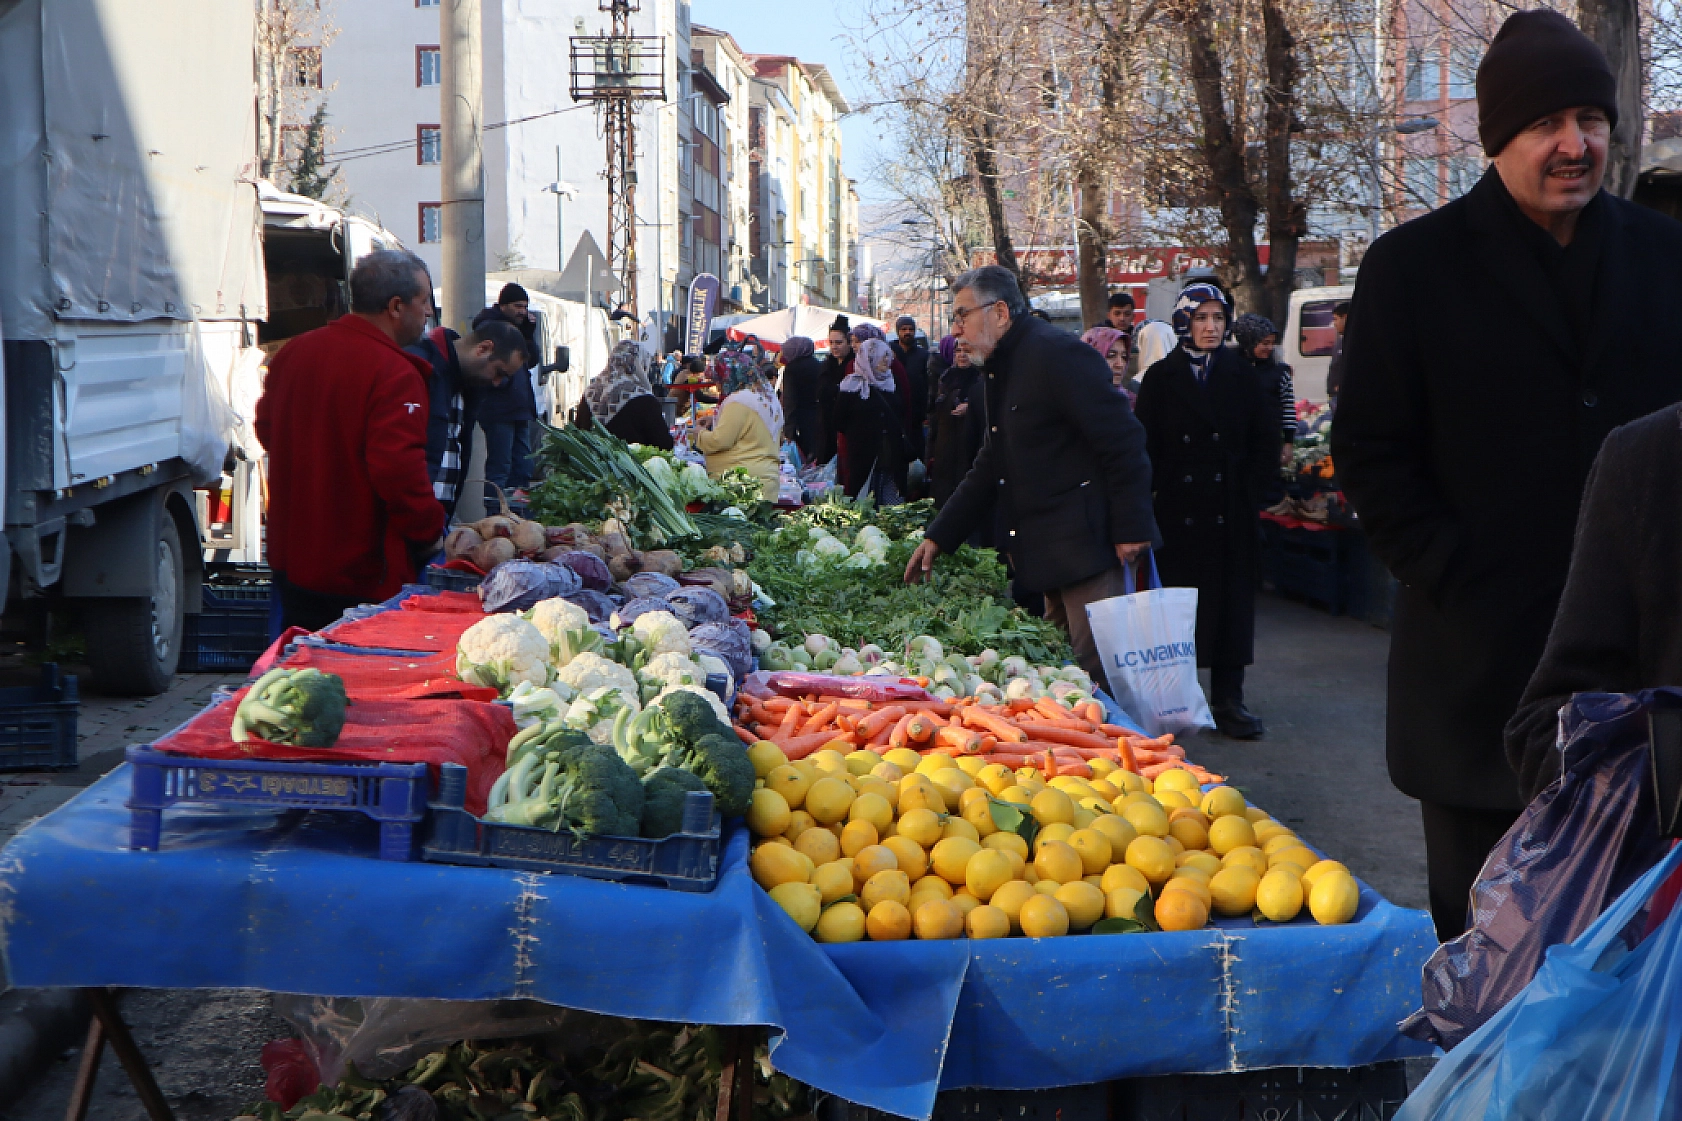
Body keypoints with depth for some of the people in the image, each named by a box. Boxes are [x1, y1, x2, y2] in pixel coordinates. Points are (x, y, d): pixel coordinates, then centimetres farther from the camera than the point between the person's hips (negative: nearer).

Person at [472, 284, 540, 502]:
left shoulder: (516, 327, 20)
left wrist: (529, 333, 5)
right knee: (499, 468, -8)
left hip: (520, 410, 9)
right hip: (499, 410, -9)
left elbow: (532, 360, 15)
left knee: (523, 468, 11)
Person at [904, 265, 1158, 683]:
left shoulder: (1057, 354, -14)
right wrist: (937, 538, 18)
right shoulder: (1001, 370, 18)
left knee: (1098, 670, -9)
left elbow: (1122, 441, -18)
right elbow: (991, 468, 23)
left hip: (1087, 546, -10)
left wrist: (1131, 530, -19)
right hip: (1049, 554, 10)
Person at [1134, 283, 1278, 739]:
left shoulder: (1240, 374, 8)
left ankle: (1228, 698, 6)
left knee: (1233, 599, 2)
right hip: (1179, 510, -2)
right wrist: (1163, 489, -7)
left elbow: (1266, 440, 8)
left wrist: (1248, 487, 0)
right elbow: (1146, 446, 0)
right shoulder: (1161, 378, 2)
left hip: (1233, 513, 2)